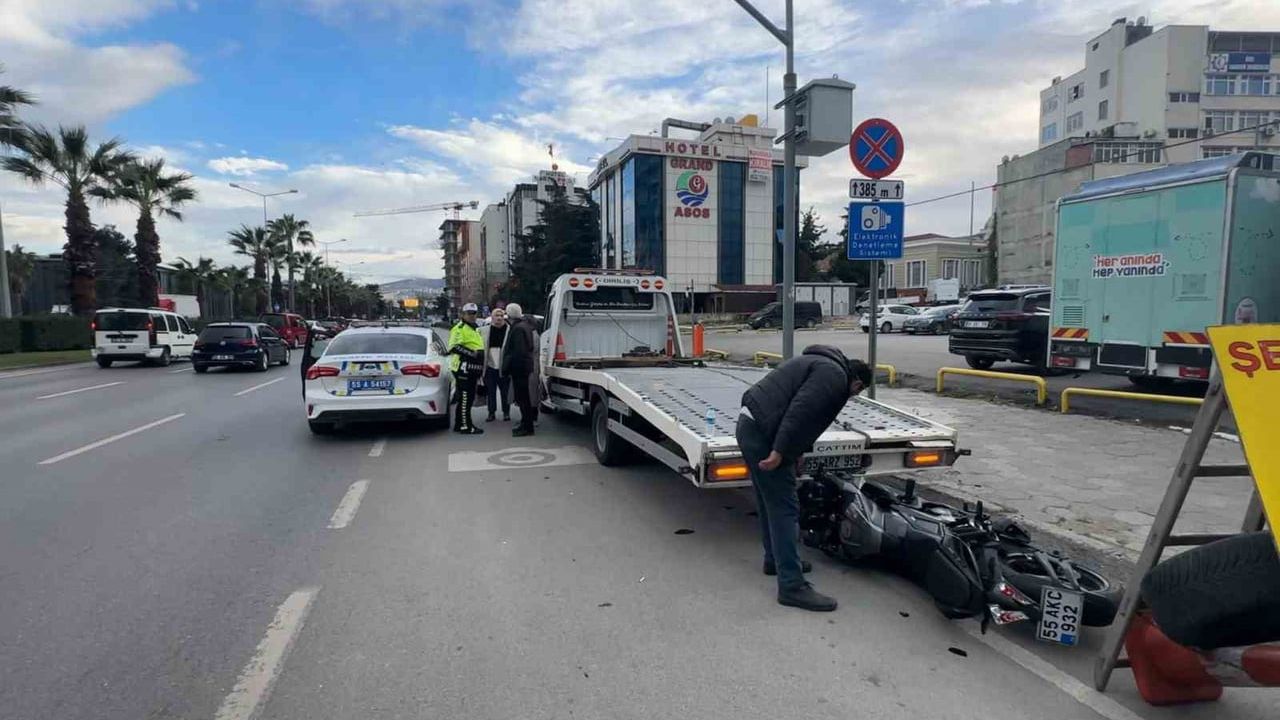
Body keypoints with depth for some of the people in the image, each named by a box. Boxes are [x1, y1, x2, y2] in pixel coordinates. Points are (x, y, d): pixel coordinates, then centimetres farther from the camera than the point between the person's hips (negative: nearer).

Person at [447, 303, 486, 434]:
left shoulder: (475, 329, 23)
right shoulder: (459, 328, -8)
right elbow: (455, 347, -20)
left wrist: (479, 369, 26)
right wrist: (472, 353, -23)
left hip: (472, 369, 10)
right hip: (463, 368, -10)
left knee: (469, 398, 13)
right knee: (465, 397, -9)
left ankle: (459, 424, 21)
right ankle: (465, 426, -7)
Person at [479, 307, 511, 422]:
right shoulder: (483, 330, 6)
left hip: (504, 368, -2)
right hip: (489, 366, 2)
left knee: (505, 391, 7)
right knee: (491, 392, 9)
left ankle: (506, 412, 19)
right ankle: (492, 412, 20)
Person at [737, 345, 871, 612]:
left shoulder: (821, 364, 25)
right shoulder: (835, 375, -8)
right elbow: (800, 411, -21)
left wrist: (797, 451, 30)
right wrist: (780, 452, -22)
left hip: (750, 425, 11)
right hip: (764, 434, -11)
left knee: (770, 501, 22)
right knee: (785, 509, -5)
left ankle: (775, 559, 37)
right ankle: (792, 586, -1)